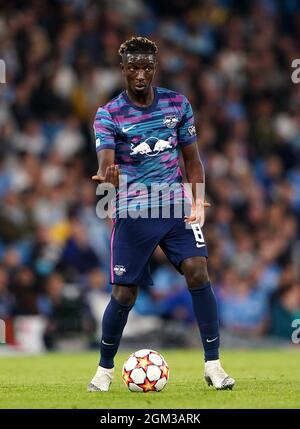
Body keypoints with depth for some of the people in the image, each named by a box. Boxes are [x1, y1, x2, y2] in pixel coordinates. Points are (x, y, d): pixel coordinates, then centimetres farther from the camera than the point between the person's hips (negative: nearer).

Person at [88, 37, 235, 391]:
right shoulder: (108, 115, -5)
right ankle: (104, 368, 20)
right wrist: (106, 176, -43)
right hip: (133, 212, -2)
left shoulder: (177, 104, 4)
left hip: (177, 206, 2)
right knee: (123, 294, -1)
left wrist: (197, 200, -3)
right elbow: (106, 162, -19)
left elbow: (191, 157, 11)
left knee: (198, 272, -16)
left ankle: (213, 365, -10)